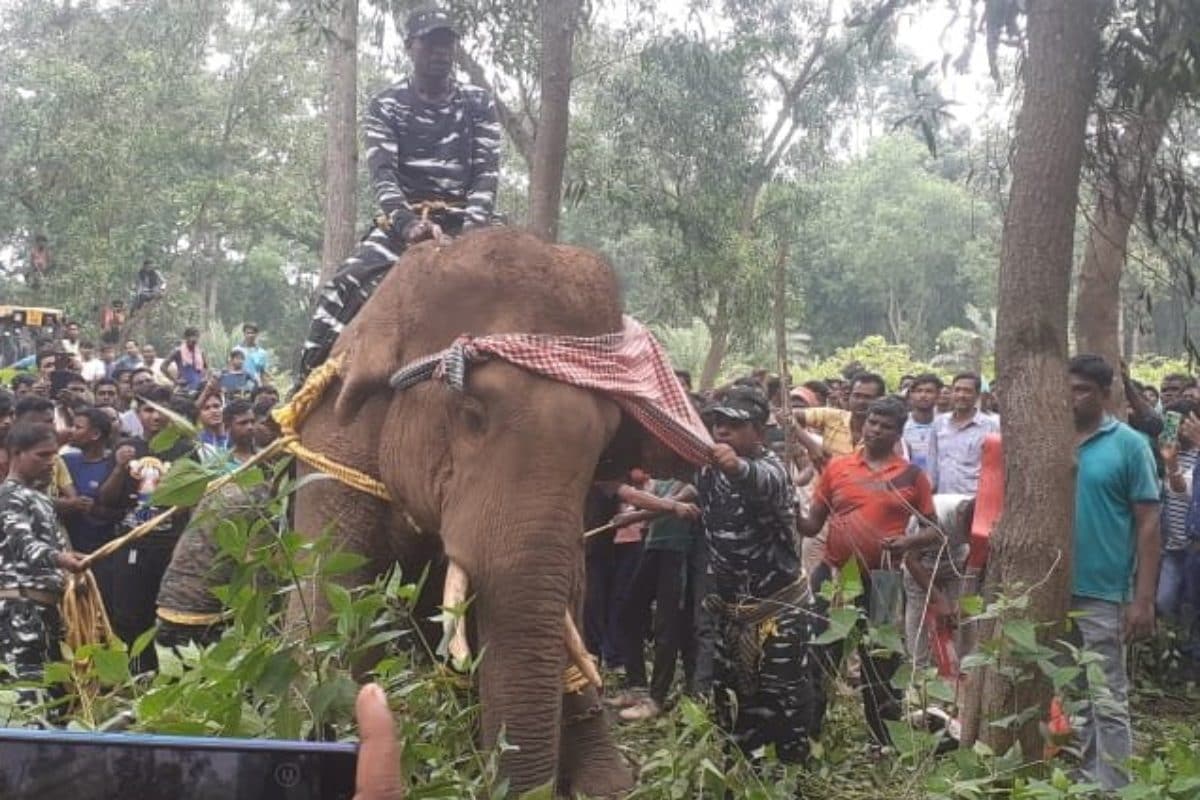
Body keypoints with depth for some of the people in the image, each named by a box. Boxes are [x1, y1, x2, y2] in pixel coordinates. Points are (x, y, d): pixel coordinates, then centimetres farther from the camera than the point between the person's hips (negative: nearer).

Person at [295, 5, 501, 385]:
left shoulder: (478, 105, 10)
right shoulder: (386, 107, 5)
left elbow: (486, 172, 2)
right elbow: (383, 174, -8)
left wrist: (473, 225, -18)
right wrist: (409, 225, -28)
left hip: (463, 221, 2)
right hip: (404, 221, -1)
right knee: (344, 285, -26)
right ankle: (308, 378, -23)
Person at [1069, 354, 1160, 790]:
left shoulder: (1129, 445, -4)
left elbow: (1148, 523, -5)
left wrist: (1144, 598, -11)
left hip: (1103, 594, -4)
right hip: (1055, 590, 5)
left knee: (1108, 700, 0)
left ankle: (1111, 788, 8)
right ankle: (1083, 780, 26)